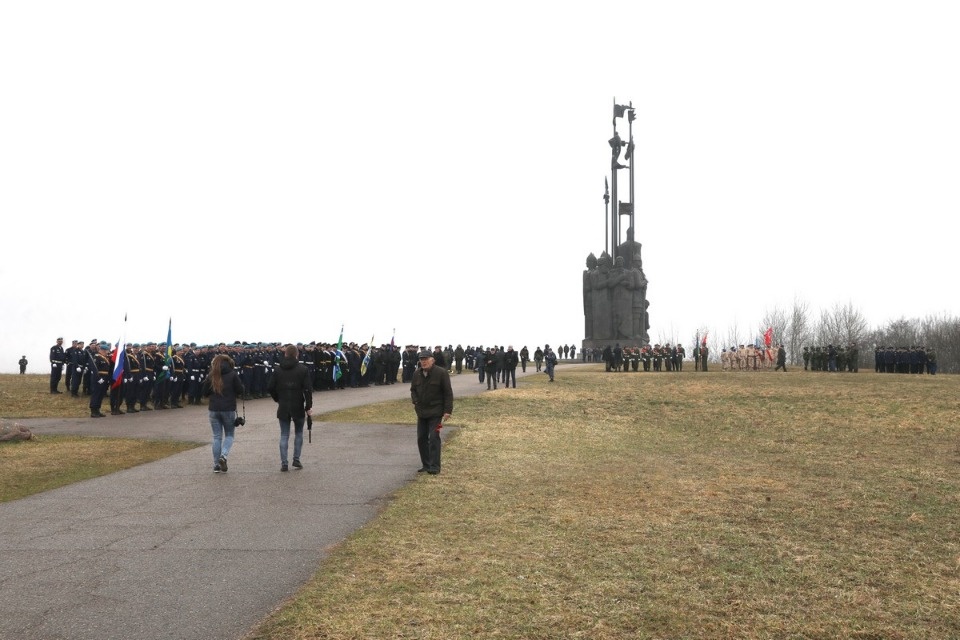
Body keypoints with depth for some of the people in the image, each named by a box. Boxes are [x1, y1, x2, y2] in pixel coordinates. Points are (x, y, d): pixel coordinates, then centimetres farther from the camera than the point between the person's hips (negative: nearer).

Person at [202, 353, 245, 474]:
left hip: (214, 410, 2)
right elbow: (240, 391, -6)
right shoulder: (233, 375, -6)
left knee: (217, 437, 9)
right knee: (229, 435, 12)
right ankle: (224, 455, -13)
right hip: (229, 409, -2)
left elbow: (205, 393, 8)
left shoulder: (211, 376, 3)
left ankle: (216, 465, 8)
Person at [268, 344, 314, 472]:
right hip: (298, 407, -2)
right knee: (299, 433, 14)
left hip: (283, 408, 2)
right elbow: (308, 389, -11)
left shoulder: (278, 370, 2)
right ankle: (296, 460, 10)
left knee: (284, 435, 6)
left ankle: (284, 463, 2)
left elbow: (270, 388, 1)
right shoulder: (303, 369, -6)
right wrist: (309, 406, -6)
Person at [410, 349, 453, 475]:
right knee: (421, 438, 8)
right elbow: (413, 389, 19)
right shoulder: (417, 374, 6)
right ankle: (426, 465, 18)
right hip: (421, 412, 6)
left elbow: (448, 393, -9)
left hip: (436, 412, -6)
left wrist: (447, 410, -13)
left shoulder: (441, 373, -10)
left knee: (433, 438, -10)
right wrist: (415, 402, 0)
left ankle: (434, 467, -5)